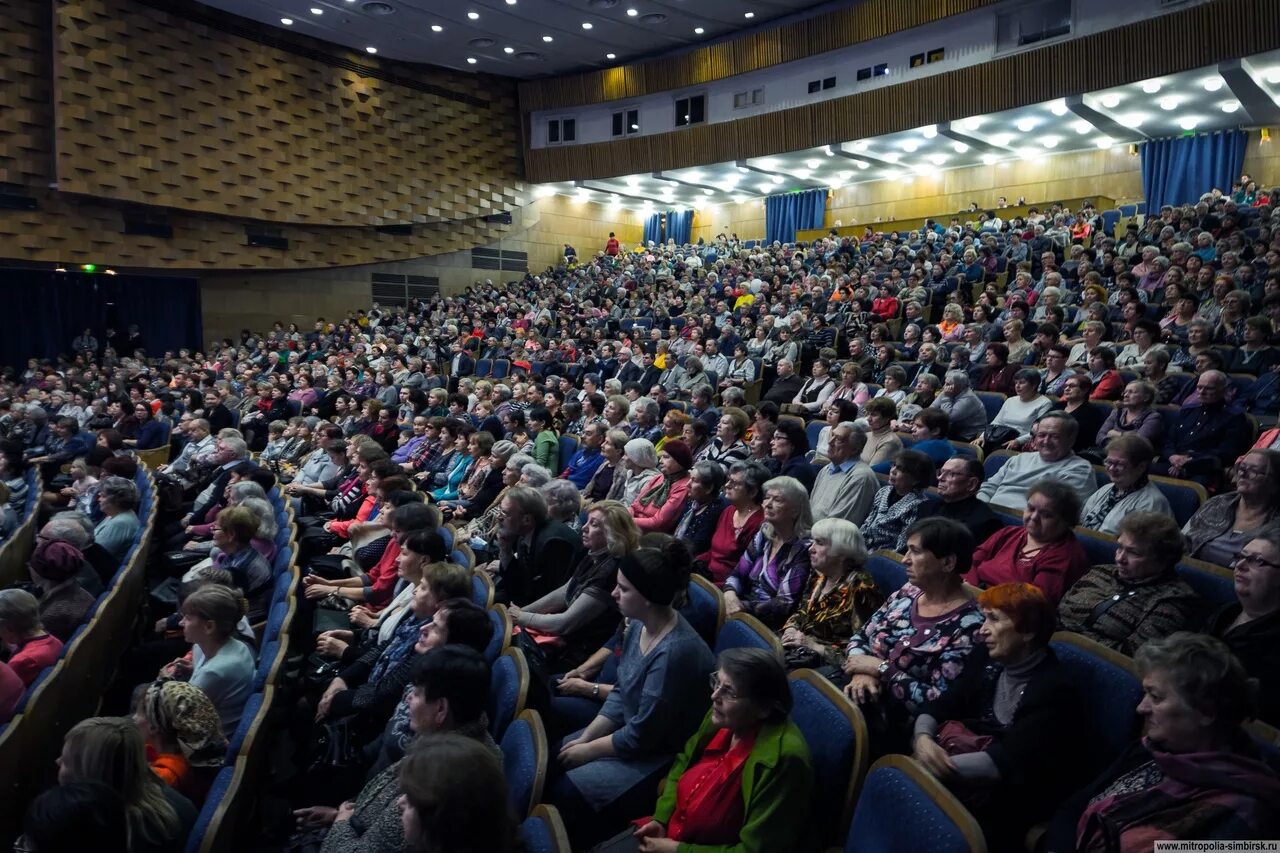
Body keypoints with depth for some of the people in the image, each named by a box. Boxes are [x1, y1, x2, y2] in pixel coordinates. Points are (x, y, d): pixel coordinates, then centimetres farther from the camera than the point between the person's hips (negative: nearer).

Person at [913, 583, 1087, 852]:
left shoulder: (1056, 689, -20)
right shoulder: (986, 657, 1)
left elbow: (1007, 762, -28)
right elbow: (941, 706, 2)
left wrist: (934, 766, -32)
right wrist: (922, 737, -21)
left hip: (1019, 798, -6)